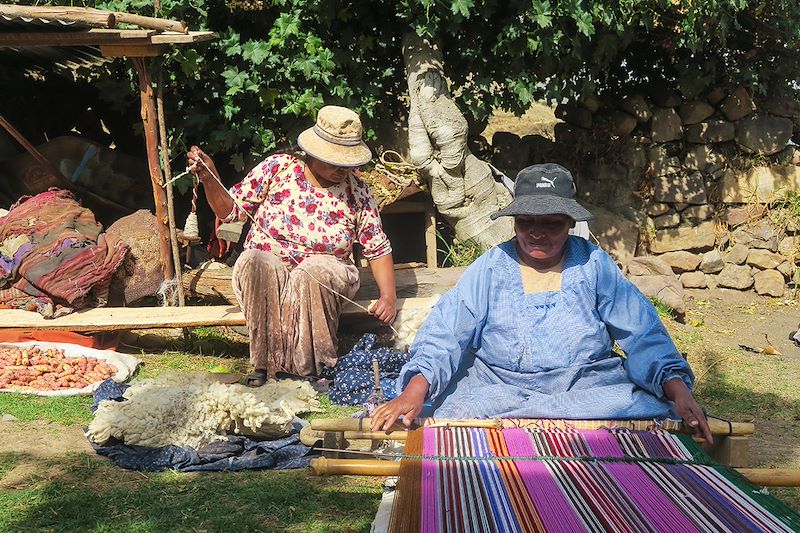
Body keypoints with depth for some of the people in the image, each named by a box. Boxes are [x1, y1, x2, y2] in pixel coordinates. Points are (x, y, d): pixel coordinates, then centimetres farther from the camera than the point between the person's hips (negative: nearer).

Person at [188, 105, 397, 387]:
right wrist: (209, 178, -18)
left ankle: (315, 365, -20)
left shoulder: (357, 192, -5)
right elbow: (230, 210, -1)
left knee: (313, 270, -36)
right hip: (264, 269, 1)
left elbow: (378, 248, 0)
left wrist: (388, 295, -14)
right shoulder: (277, 167, -6)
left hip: (324, 272, 0)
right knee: (253, 261, -34)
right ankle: (265, 362, -24)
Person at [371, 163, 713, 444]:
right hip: (498, 386, -1)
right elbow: (444, 334, -7)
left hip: (590, 385, 2)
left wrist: (678, 390, -19)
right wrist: (414, 391, -25)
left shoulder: (593, 264, 5)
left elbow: (644, 336, -1)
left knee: (652, 409, -27)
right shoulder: (490, 268, 3)